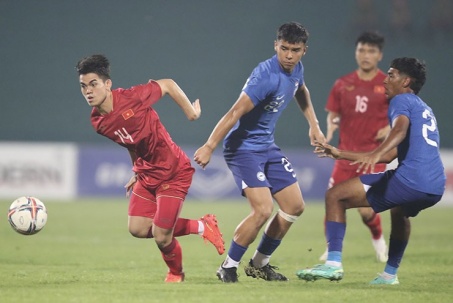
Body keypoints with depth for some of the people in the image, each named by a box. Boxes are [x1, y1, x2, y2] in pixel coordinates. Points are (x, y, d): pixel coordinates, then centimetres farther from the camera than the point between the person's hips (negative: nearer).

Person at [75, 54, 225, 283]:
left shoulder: (131, 98, -25)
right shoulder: (97, 122, -4)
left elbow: (167, 85, -10)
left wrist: (190, 112, -5)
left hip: (173, 172, -7)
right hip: (147, 173, 7)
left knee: (161, 236, -9)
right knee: (137, 229, -1)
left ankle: (176, 272, 26)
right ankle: (201, 227, 19)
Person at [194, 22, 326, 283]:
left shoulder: (296, 70, 1)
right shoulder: (266, 76, -26)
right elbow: (236, 112, -31)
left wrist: (314, 124, 23)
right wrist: (209, 146, -35)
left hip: (268, 146, 9)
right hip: (243, 147, -9)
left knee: (295, 207, 9)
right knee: (263, 210, -21)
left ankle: (259, 263, 24)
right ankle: (229, 267, -3)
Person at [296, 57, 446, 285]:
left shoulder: (401, 101, 6)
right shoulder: (425, 110, 32)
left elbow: (400, 129, -19)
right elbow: (389, 156, 35)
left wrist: (374, 155, -37)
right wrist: (341, 154, 38)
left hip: (410, 179, -9)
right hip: (436, 187, 9)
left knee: (335, 196, -3)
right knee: (400, 211, 43)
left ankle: (333, 263, -13)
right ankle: (390, 274, 41)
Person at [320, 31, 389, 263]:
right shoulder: (343, 84, 5)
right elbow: (332, 114, 13)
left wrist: (391, 127, -14)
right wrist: (330, 128, -8)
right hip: (346, 154, 3)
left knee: (366, 210, -10)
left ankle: (378, 239, 23)